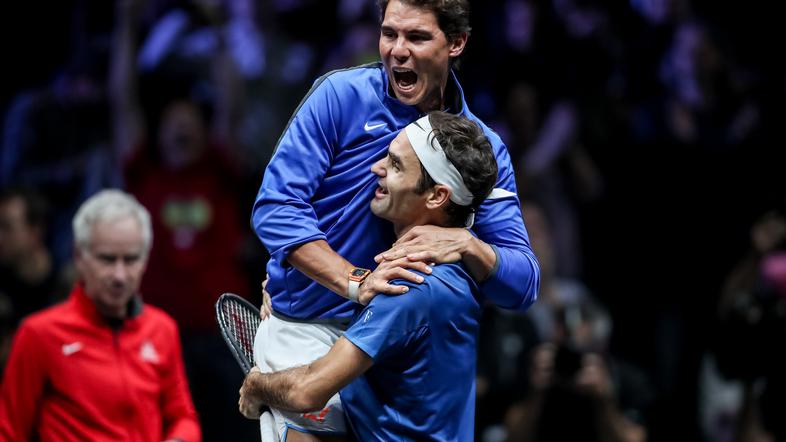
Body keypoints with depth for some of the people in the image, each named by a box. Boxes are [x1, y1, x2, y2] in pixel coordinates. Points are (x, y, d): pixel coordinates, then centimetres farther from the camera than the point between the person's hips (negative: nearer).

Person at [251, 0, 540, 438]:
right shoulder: (342, 94, -7)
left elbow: (523, 285, -4)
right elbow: (275, 206, -14)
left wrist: (467, 245, -26)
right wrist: (356, 282, -27)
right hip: (307, 332, -3)